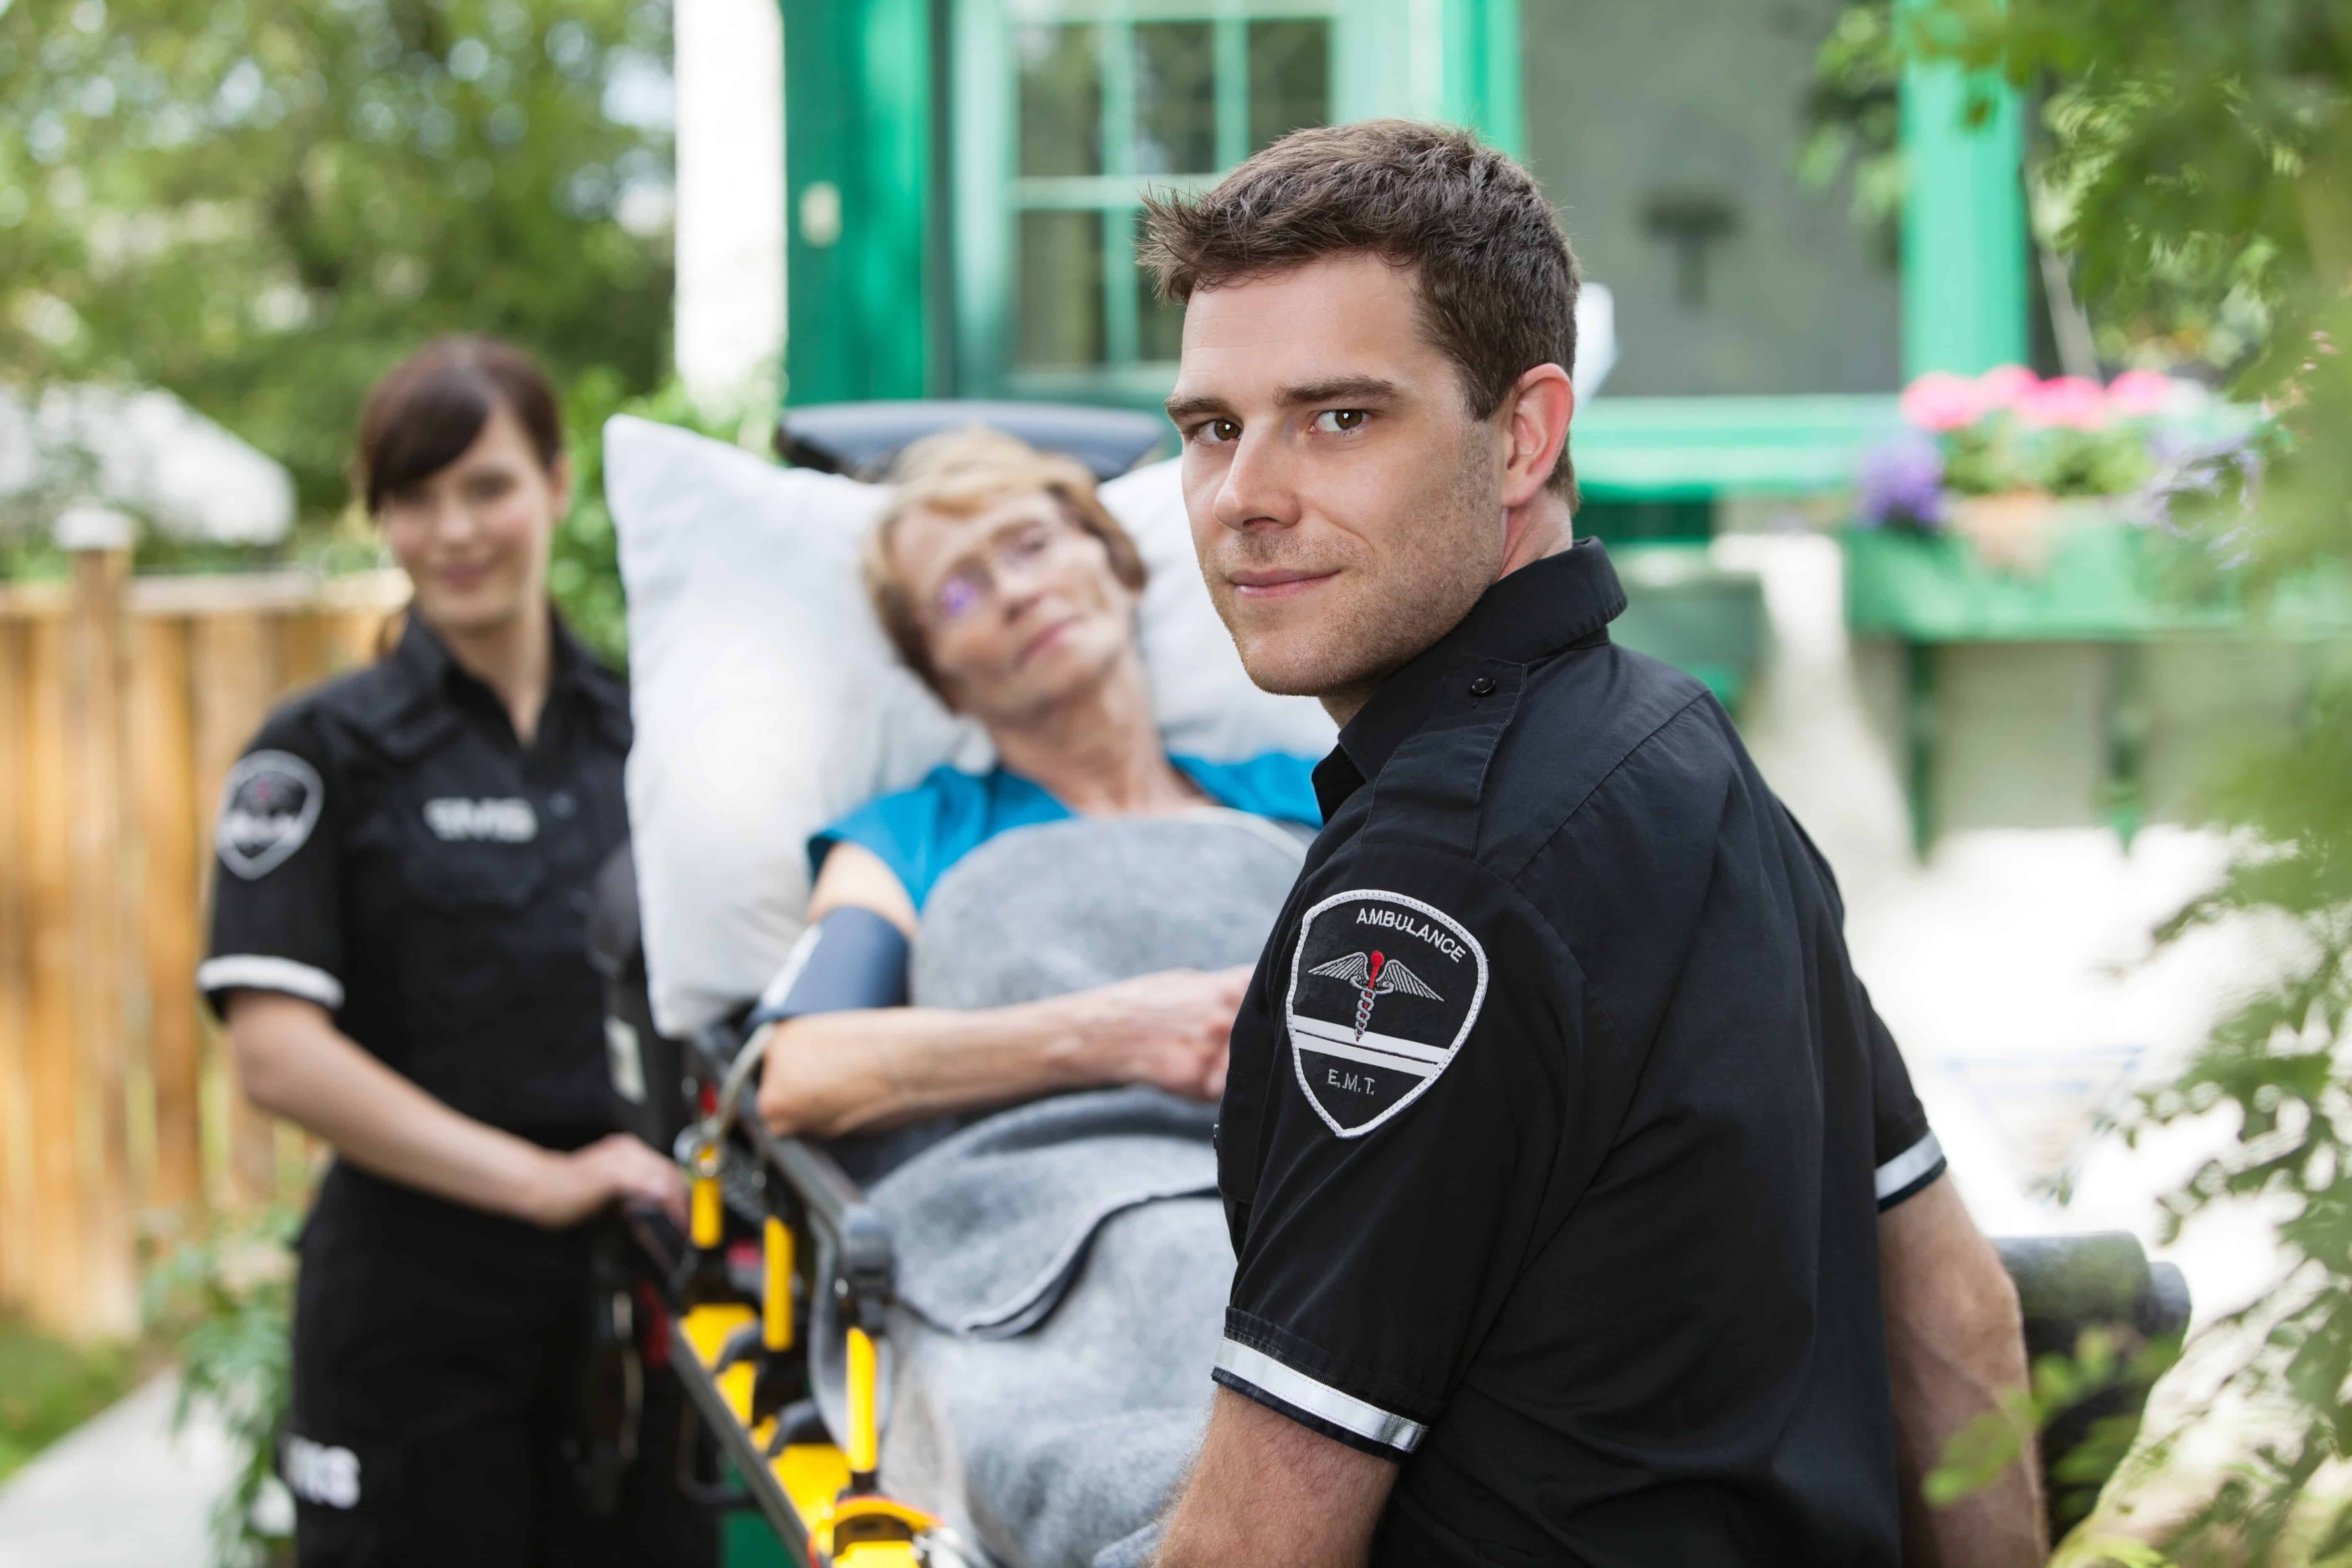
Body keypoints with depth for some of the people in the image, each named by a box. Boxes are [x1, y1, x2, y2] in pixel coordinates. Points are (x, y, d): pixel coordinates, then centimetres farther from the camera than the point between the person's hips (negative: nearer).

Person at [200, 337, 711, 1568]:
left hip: (639, 1288, 3)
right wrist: (541, 1179, -16)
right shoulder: (322, 753, -1)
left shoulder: (642, 733, 10)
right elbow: (277, 1053, -11)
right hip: (417, 1299, -3)